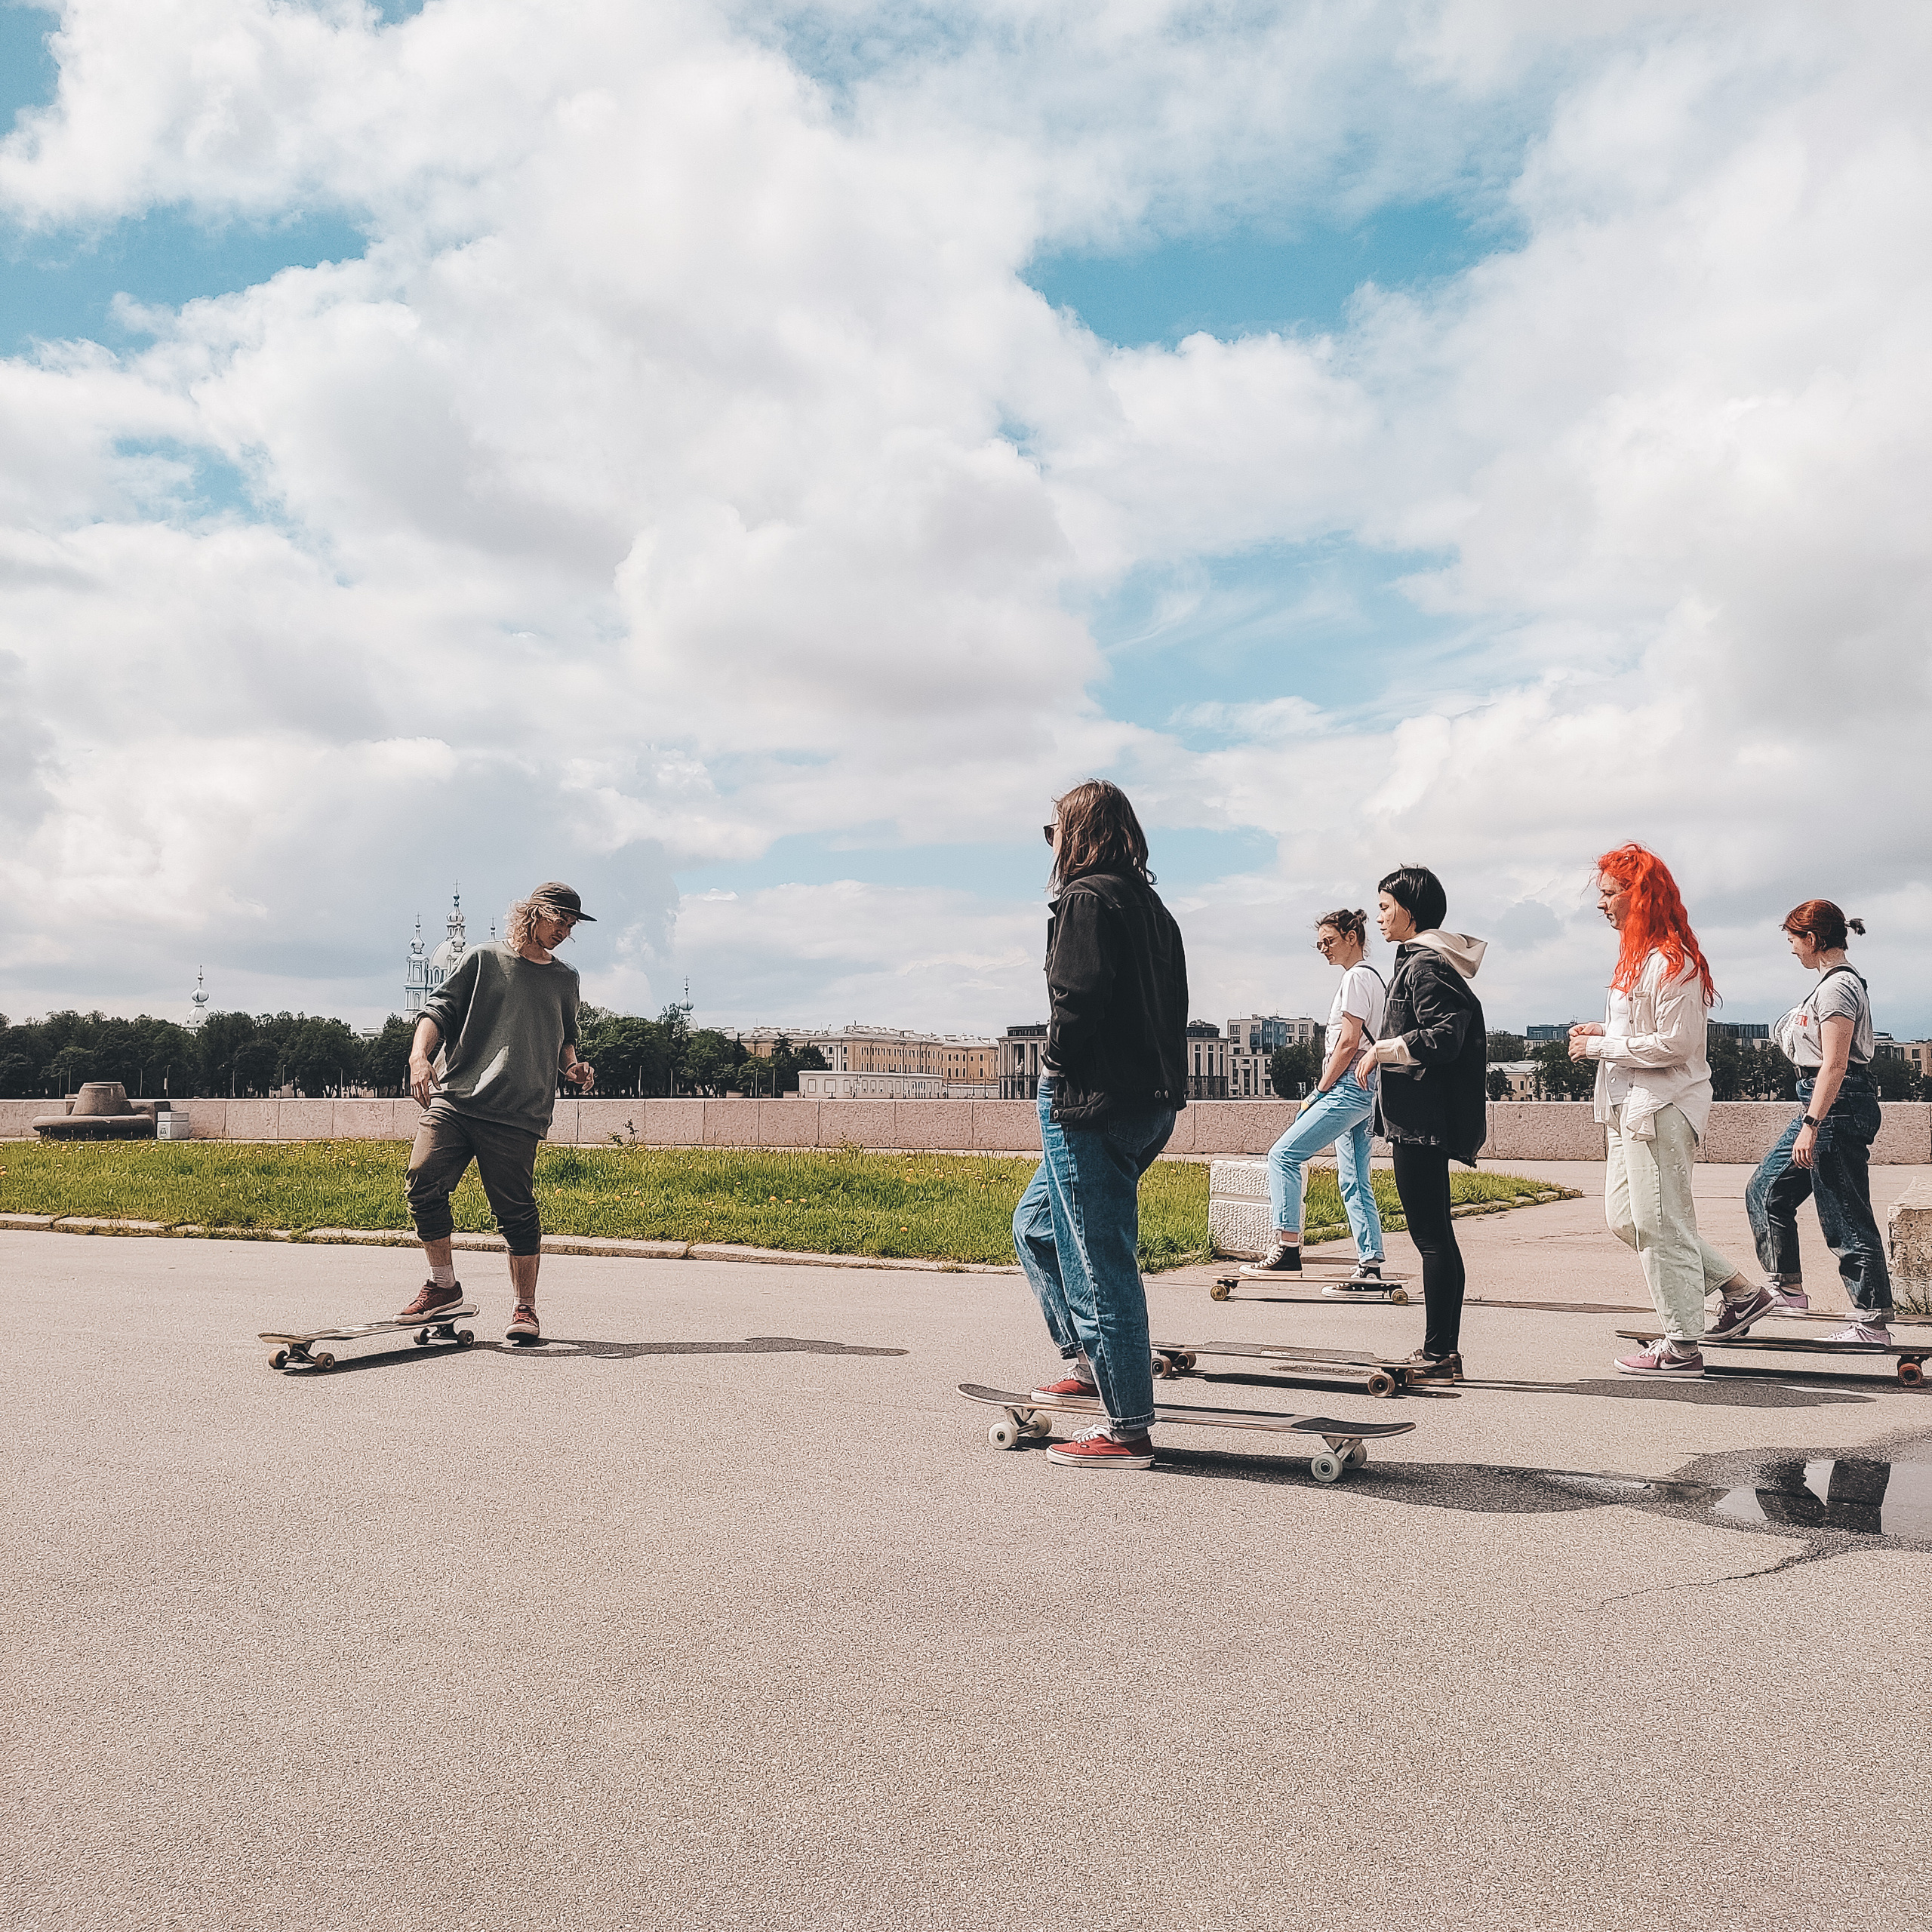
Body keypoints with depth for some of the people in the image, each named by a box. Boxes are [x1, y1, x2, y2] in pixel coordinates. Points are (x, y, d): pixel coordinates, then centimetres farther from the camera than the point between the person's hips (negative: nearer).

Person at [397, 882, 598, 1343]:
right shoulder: (484, 959, 10)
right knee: (423, 1181, -14)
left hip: (517, 1115, 1)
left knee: (516, 1210, -4)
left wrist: (573, 1066, 9)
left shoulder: (565, 979, 19)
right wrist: (419, 1056, -11)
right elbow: (439, 1009, 6)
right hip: (453, 1098, -1)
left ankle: (525, 1308, 10)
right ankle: (444, 1285, 5)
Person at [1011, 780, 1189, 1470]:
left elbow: (1074, 1002, -19)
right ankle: (1089, 1361, 22)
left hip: (1094, 1102, -10)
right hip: (1152, 1100, 10)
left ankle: (1127, 1430, 3)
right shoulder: (1152, 906, 18)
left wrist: (1057, 1087, -8)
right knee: (1036, 1222, 22)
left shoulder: (1087, 897, -10)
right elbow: (1168, 1009, 16)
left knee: (1099, 1260, -3)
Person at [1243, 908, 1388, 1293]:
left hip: (1349, 1087, -10)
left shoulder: (1356, 977, -9)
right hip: (1365, 1089, 10)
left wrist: (1320, 1092, -11)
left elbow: (1349, 1042, -15)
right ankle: (1371, 1270, 5)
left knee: (1284, 1155, -10)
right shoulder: (1374, 978, 22)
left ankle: (1287, 1247, -13)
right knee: (1354, 1183, 8)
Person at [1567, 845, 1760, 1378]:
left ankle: (1682, 1348, 7)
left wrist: (1600, 1046, -14)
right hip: (1631, 1108, 11)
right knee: (1625, 1217, 14)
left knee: (1659, 1223, -4)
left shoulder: (1672, 961, -15)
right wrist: (1603, 1032, 6)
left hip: (1663, 1108, -11)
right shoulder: (1638, 957, 17)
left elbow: (1675, 1043, -20)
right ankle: (1740, 1292, 22)